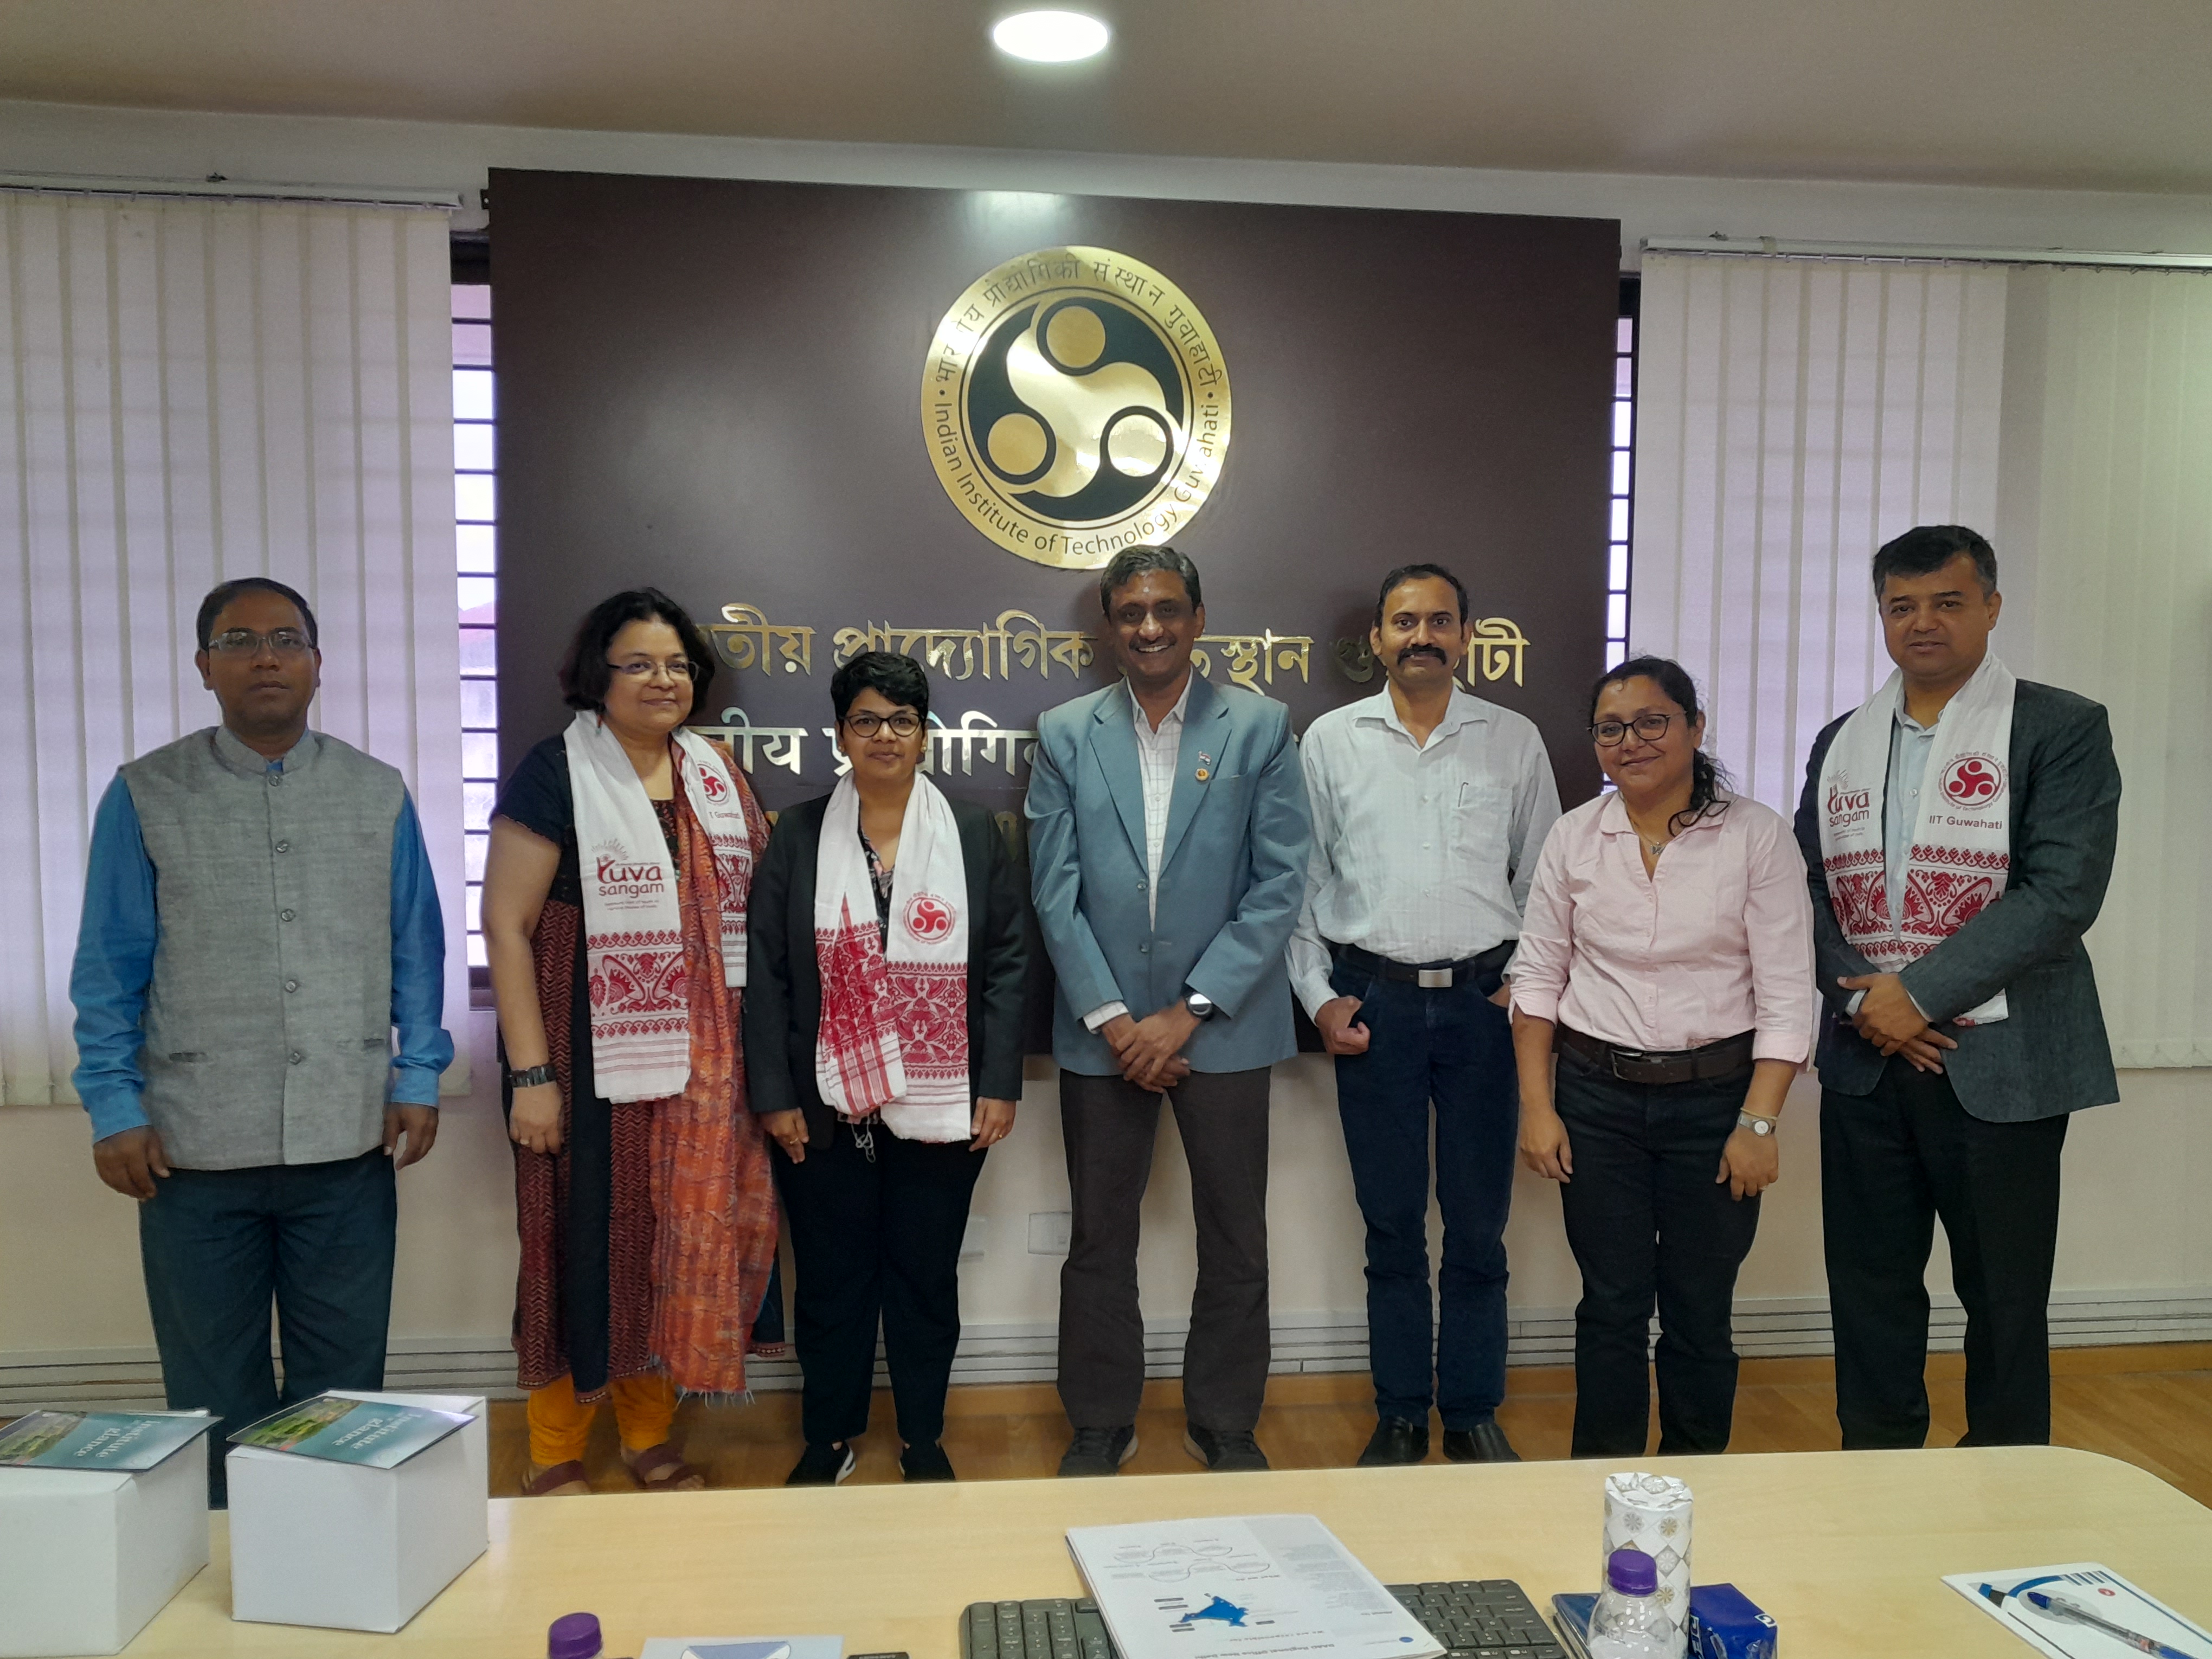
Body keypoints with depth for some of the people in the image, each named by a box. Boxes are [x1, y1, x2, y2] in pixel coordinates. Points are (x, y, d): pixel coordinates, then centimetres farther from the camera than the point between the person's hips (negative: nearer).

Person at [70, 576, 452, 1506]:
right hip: (195, 1148, 0)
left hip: (349, 1143, 1)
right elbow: (109, 969, 2)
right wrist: (114, 1108, -3)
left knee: (343, 1387, 11)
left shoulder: (378, 795, 5)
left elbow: (415, 952, 7)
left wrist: (417, 1077, 1)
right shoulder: (146, 796, 1)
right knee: (212, 1392, 12)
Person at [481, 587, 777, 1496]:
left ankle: (650, 1432, 29)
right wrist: (530, 1074, -14)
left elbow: (762, 897, 15)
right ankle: (554, 1454, 21)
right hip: (594, 1055, -5)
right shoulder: (554, 774, -6)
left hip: (702, 1057, 5)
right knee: (588, 1240, 3)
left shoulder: (714, 771, 10)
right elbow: (505, 927, -9)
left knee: (681, 1239, 11)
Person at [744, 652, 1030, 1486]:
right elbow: (768, 973, 1)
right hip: (826, 1108, 0)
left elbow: (1006, 964, 2)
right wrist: (775, 1095, -3)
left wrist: (999, 1086, -4)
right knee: (831, 1279, 10)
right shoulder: (798, 837, 3)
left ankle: (923, 1439, 29)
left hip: (940, 1107, 0)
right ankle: (830, 1435, 30)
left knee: (927, 1278, 11)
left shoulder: (974, 834, 3)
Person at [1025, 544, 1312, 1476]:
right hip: (1102, 1029, 1)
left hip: (1223, 1026, -1)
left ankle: (1225, 1426, 28)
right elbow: (1056, 895, 0)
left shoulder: (1259, 729, -1)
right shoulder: (1065, 736, 4)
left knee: (1235, 1243, 9)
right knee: (1099, 1241, 11)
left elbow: (1279, 886, -6)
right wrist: (1111, 1018, -8)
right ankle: (1100, 1426, 29)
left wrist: (1188, 1013, -11)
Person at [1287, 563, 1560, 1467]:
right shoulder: (1331, 740, 4)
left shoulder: (1515, 739, 6)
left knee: (1479, 1223, 7)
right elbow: (1300, 879, 6)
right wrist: (1319, 997, 0)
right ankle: (1400, 1417, 23)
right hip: (1373, 1002, 0)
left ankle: (1474, 1415, 23)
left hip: (1483, 1000, 1)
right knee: (1392, 1224, 9)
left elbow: (1543, 875, 10)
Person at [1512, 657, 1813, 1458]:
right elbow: (1537, 977, 5)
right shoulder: (1573, 837, 1)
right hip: (1597, 1098, 2)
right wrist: (1537, 1106, 0)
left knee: (1700, 1314, 9)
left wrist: (1758, 1122, -11)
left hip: (1715, 1098, -1)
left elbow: (1787, 996, -7)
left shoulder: (1757, 835, -6)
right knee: (1612, 1307, 8)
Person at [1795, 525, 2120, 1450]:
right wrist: (1860, 997, -8)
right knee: (1869, 1289, 11)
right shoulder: (1841, 742, 10)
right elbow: (1809, 888, 8)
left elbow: (2063, 893, -14)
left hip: (1999, 1062, -4)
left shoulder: (2062, 730, -4)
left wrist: (1919, 994, -17)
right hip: (1864, 1060, 4)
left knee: (2005, 1298, 8)